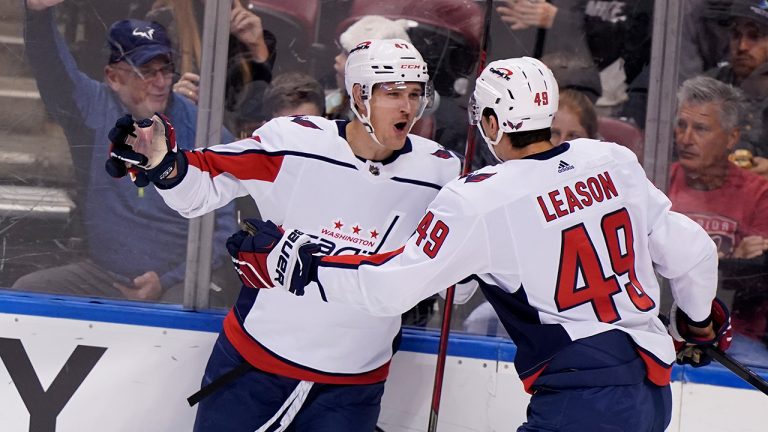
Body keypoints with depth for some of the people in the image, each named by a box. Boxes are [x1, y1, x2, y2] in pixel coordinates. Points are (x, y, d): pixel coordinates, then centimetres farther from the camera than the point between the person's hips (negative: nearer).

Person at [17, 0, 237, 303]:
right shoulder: (91, 108, 2)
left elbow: (225, 226, -3)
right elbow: (49, 63, -15)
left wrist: (166, 281, -10)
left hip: (180, 281, -3)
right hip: (100, 275, 3)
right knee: (24, 291, -14)